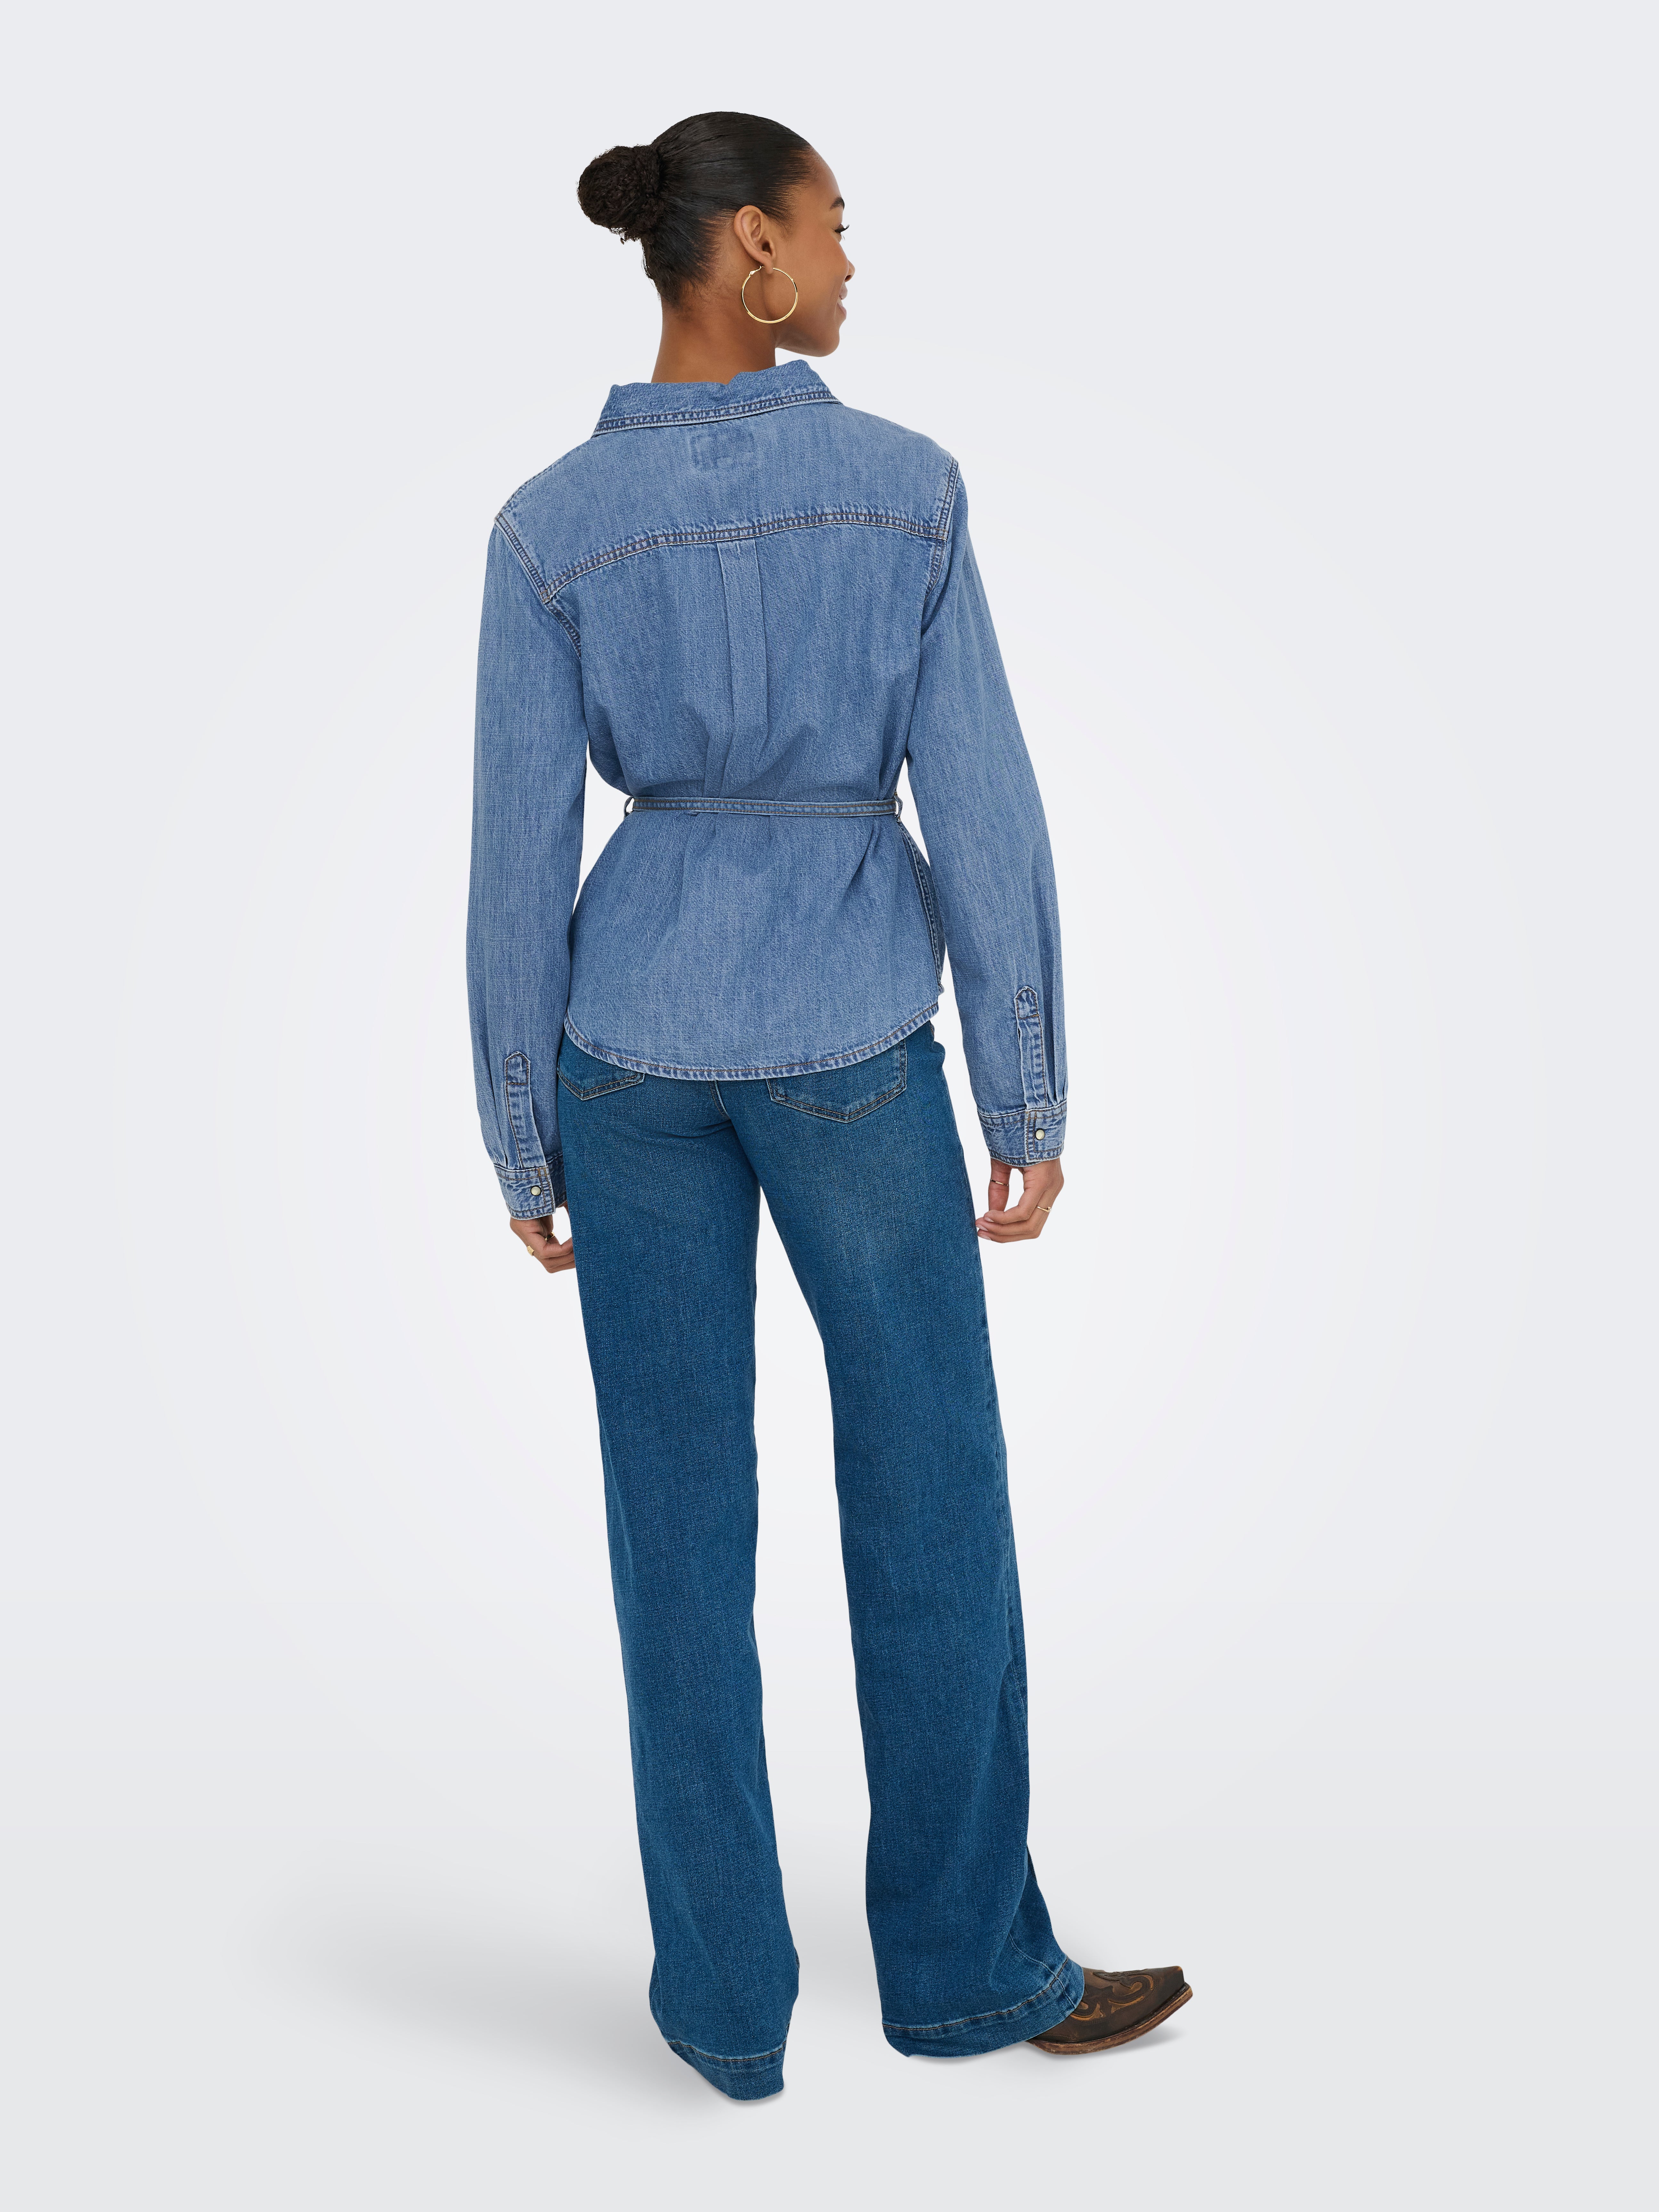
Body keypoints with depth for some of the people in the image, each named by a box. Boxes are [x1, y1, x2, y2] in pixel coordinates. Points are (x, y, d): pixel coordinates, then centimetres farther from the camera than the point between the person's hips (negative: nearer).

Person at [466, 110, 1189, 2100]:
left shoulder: (549, 527, -4)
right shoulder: (906, 487, -8)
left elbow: (521, 856, -5)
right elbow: (985, 815, -9)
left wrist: (524, 1143, 4)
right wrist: (1033, 1106, -2)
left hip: (640, 1041, 3)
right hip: (845, 1052, -2)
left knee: (682, 1526, 10)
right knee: (936, 1509, 11)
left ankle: (728, 1996, 16)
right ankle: (965, 1955, 22)